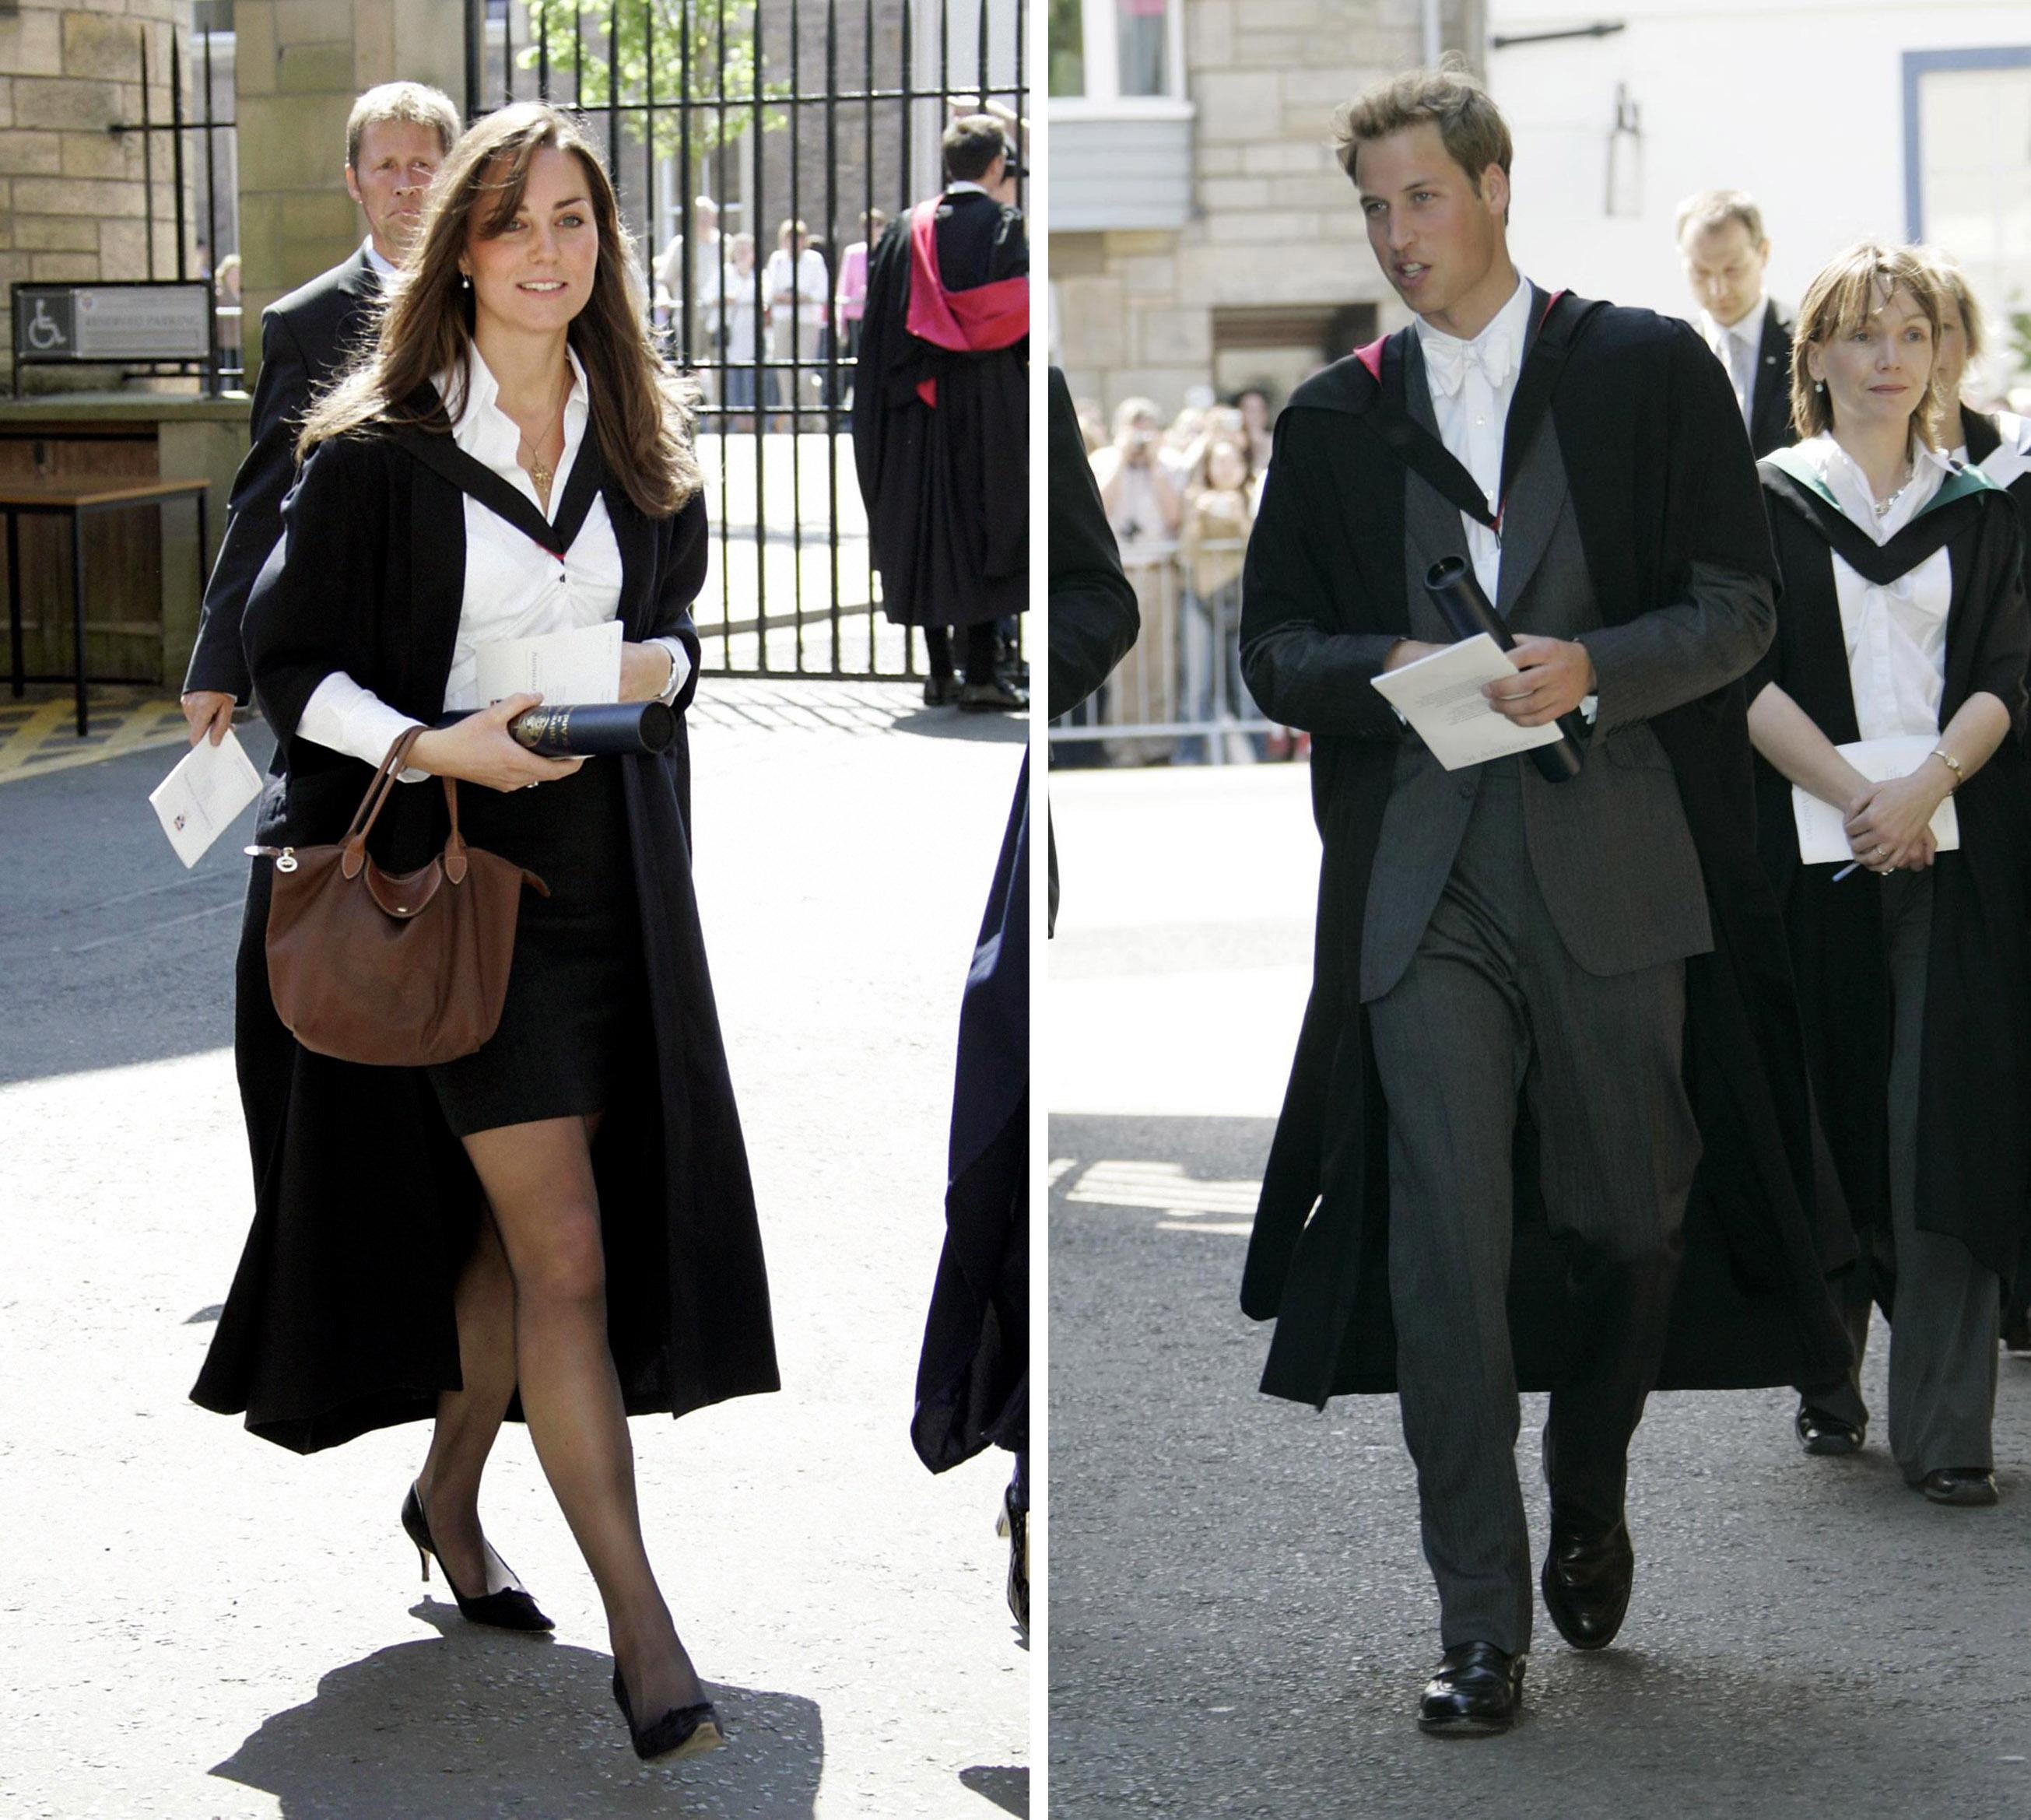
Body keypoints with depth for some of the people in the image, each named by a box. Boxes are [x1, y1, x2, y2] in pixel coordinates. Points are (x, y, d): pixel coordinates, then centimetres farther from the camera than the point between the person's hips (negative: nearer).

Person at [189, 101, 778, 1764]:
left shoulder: (645, 444, 9)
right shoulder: (378, 453, -6)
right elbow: (287, 660, -4)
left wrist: (659, 669, -4)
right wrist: (433, 747, -19)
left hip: (609, 874, 5)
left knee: (514, 1227, 13)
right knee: (564, 1250, -9)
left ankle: (450, 1499, 37)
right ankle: (640, 1627, -6)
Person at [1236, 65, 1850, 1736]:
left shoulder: (1652, 372, 6)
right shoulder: (1334, 421, 13)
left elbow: (1737, 611, 2)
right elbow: (1275, 648, 13)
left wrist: (1595, 667, -16)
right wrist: (1384, 669, -9)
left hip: (1617, 871, -1)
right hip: (1423, 884, 1)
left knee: (1632, 1218, 8)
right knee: (1445, 1240, -8)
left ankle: (1589, 1499, 36)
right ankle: (1482, 1628, -3)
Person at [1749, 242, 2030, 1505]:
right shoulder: (1768, 504, 7)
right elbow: (1749, 677, -3)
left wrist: (1928, 781, -15)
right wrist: (1857, 794, -16)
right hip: (1808, 847, 0)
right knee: (1828, 1109, 2)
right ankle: (1829, 1379, 18)